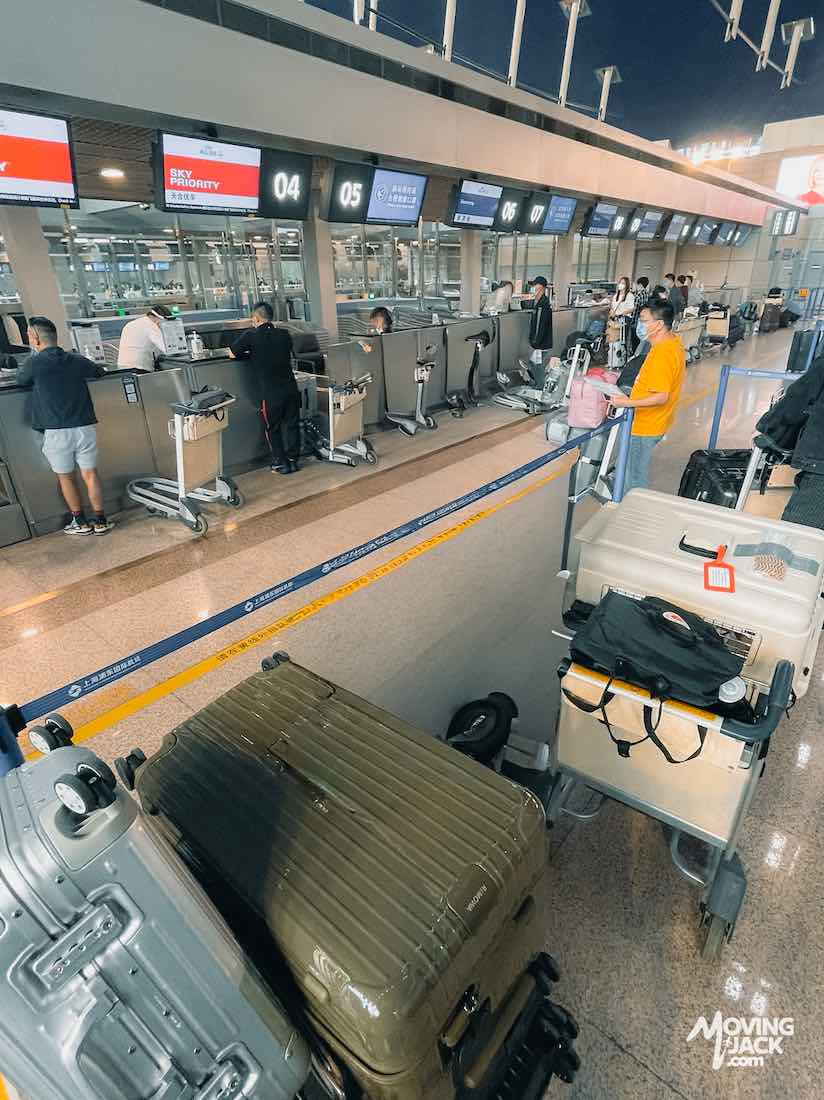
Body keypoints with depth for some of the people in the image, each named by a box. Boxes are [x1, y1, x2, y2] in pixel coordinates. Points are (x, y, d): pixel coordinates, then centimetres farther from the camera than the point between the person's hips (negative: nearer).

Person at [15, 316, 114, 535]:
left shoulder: (35, 363, -6)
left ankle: (80, 522, 18)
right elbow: (100, 372, 23)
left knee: (65, 477, 12)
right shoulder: (77, 360, 5)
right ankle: (100, 521, 12)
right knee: (90, 474, 9)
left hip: (57, 431, -3)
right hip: (85, 427, 3)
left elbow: (20, 380, 14)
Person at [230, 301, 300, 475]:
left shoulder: (251, 336, -8)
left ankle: (280, 464, 14)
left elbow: (232, 354, 0)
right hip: (290, 387, 4)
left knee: (272, 429, 10)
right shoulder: (284, 335, 5)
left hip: (270, 392, -4)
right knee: (291, 424, 14)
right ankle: (292, 460, 21)